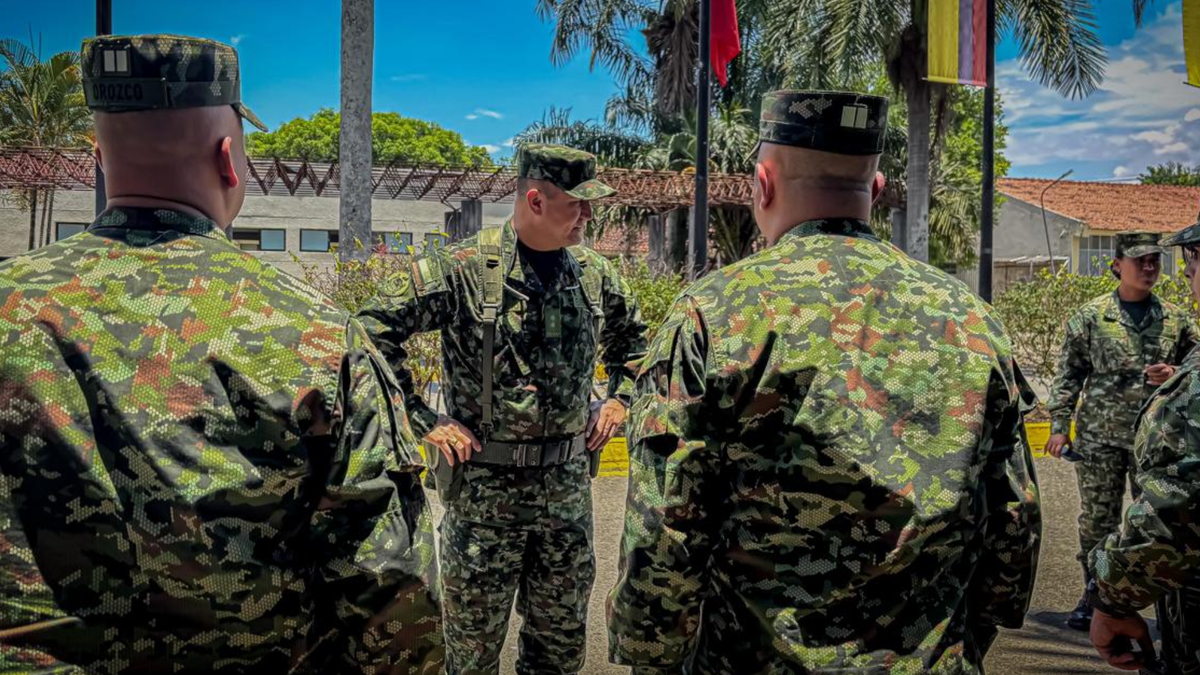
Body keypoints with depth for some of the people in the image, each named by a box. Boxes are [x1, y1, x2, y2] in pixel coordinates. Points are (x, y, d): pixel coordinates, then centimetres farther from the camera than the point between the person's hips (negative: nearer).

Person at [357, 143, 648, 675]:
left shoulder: (595, 274, 4)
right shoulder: (461, 269, -13)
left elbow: (632, 337, 23)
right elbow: (371, 334, -13)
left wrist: (617, 399, 9)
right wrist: (422, 421, -14)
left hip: (569, 486, 5)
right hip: (484, 487, -4)